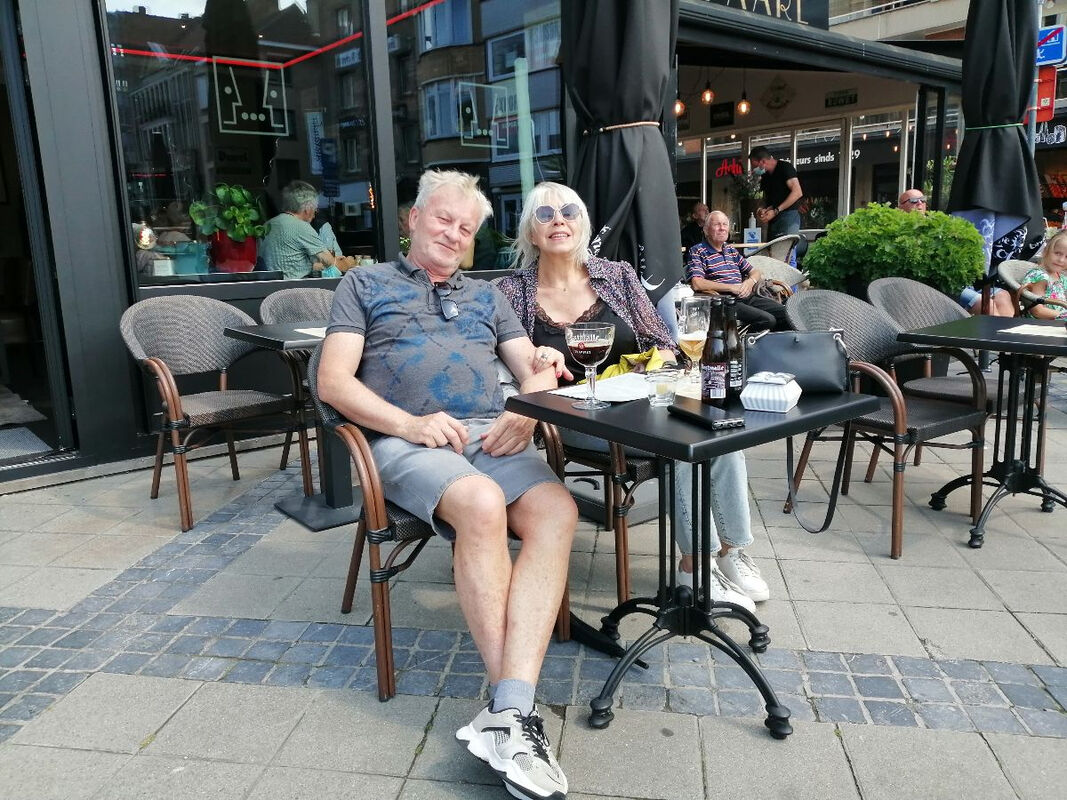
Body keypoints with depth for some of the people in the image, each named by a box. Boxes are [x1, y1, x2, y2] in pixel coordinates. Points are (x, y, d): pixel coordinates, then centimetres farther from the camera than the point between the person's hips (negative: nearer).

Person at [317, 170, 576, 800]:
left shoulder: (486, 295, 28)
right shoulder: (365, 284, 18)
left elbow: (538, 369, 18)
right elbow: (333, 381, 4)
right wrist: (409, 422, -12)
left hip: (494, 437, 4)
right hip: (406, 439, -3)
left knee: (557, 511, -30)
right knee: (483, 505, -36)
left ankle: (508, 710, -37)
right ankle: (519, 705, -29)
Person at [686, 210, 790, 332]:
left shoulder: (731, 250, 23)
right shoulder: (697, 251, -1)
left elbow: (755, 272, 28)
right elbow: (696, 284, -16)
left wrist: (750, 281, 1)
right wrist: (731, 287, -14)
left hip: (747, 297, 8)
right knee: (767, 320, -26)